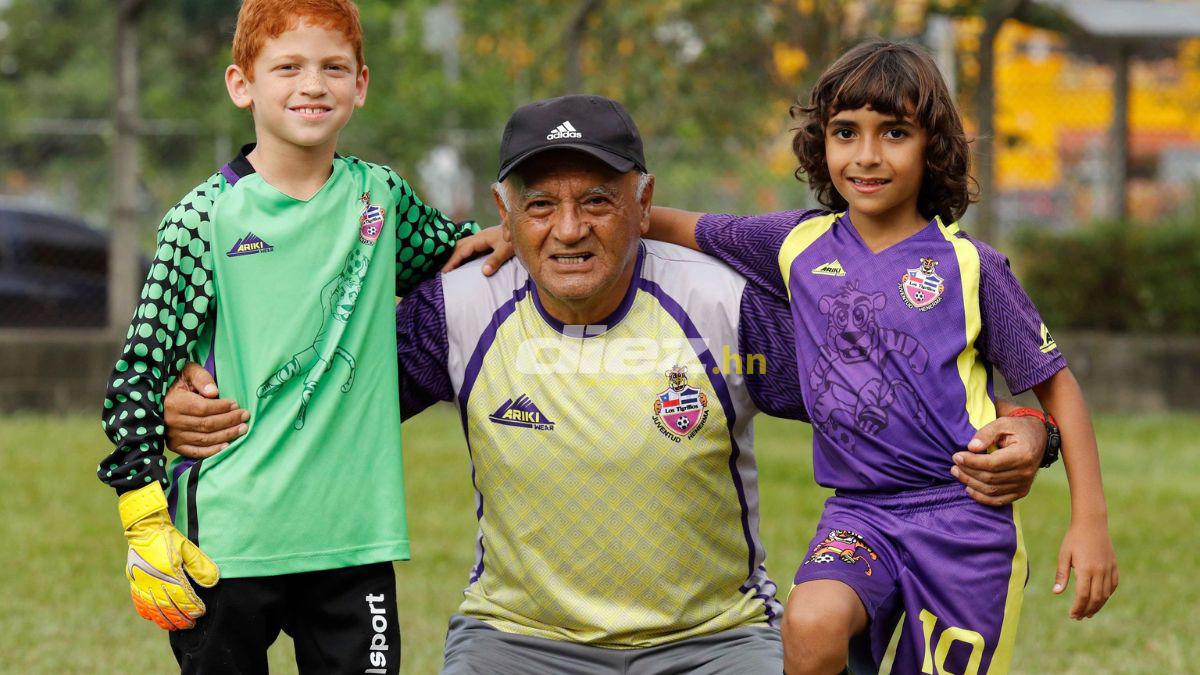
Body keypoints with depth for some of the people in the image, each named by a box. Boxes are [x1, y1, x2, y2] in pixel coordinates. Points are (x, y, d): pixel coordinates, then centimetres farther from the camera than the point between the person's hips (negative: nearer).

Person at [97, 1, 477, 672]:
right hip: (226, 546, -3)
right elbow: (140, 371, -3)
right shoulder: (207, 219, -3)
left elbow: (454, 250, 29)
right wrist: (147, 527, -8)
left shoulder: (379, 197, 8)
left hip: (354, 539, 3)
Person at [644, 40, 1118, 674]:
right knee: (811, 623, -28)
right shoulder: (800, 245, 6)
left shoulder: (968, 267, -3)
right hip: (858, 512, 1)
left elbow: (1054, 384, 4)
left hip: (965, 518, -1)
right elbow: (685, 230, 19)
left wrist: (1090, 523, -1)